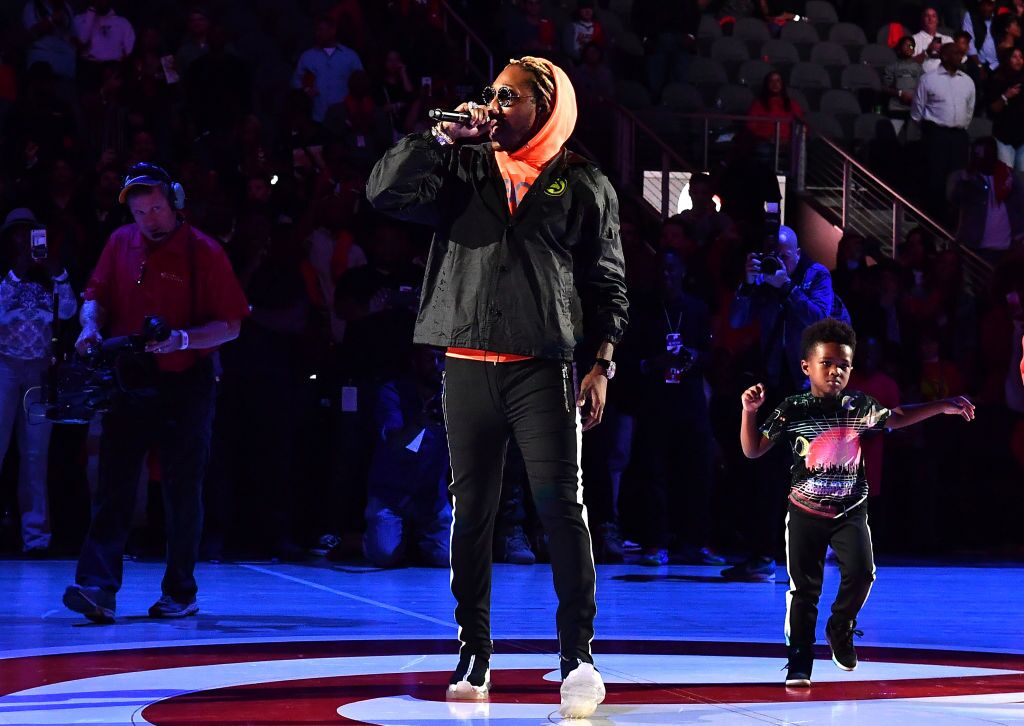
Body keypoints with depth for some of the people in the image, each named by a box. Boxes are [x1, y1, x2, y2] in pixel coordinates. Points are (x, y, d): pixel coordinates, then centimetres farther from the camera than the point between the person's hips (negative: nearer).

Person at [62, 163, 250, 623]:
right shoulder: (121, 244, 8)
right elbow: (97, 294, 16)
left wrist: (183, 339, -22)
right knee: (114, 484, -6)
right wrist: (91, 324, -7)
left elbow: (231, 326, -6)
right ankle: (99, 586, -13)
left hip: (185, 385, -3)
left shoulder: (204, 253, -6)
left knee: (182, 489, 4)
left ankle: (181, 592, 14)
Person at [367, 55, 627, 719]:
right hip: (468, 366, 3)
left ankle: (578, 655, -6)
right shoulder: (463, 170, 12)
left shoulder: (584, 186, 6)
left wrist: (601, 364, -2)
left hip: (544, 370, -3)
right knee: (471, 511, 5)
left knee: (563, 506, -10)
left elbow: (607, 283, 6)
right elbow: (386, 191, -1)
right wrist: (444, 135, -5)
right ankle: (474, 656, 11)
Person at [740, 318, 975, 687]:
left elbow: (897, 418, 17)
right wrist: (749, 411, -18)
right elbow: (753, 450, -3)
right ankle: (799, 664, 9)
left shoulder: (860, 405, -1)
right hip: (806, 512, -2)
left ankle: (840, 629, 12)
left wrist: (943, 406, 13)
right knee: (804, 588, -1)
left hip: (850, 510, 2)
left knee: (860, 573, -16)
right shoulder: (792, 410, -8)